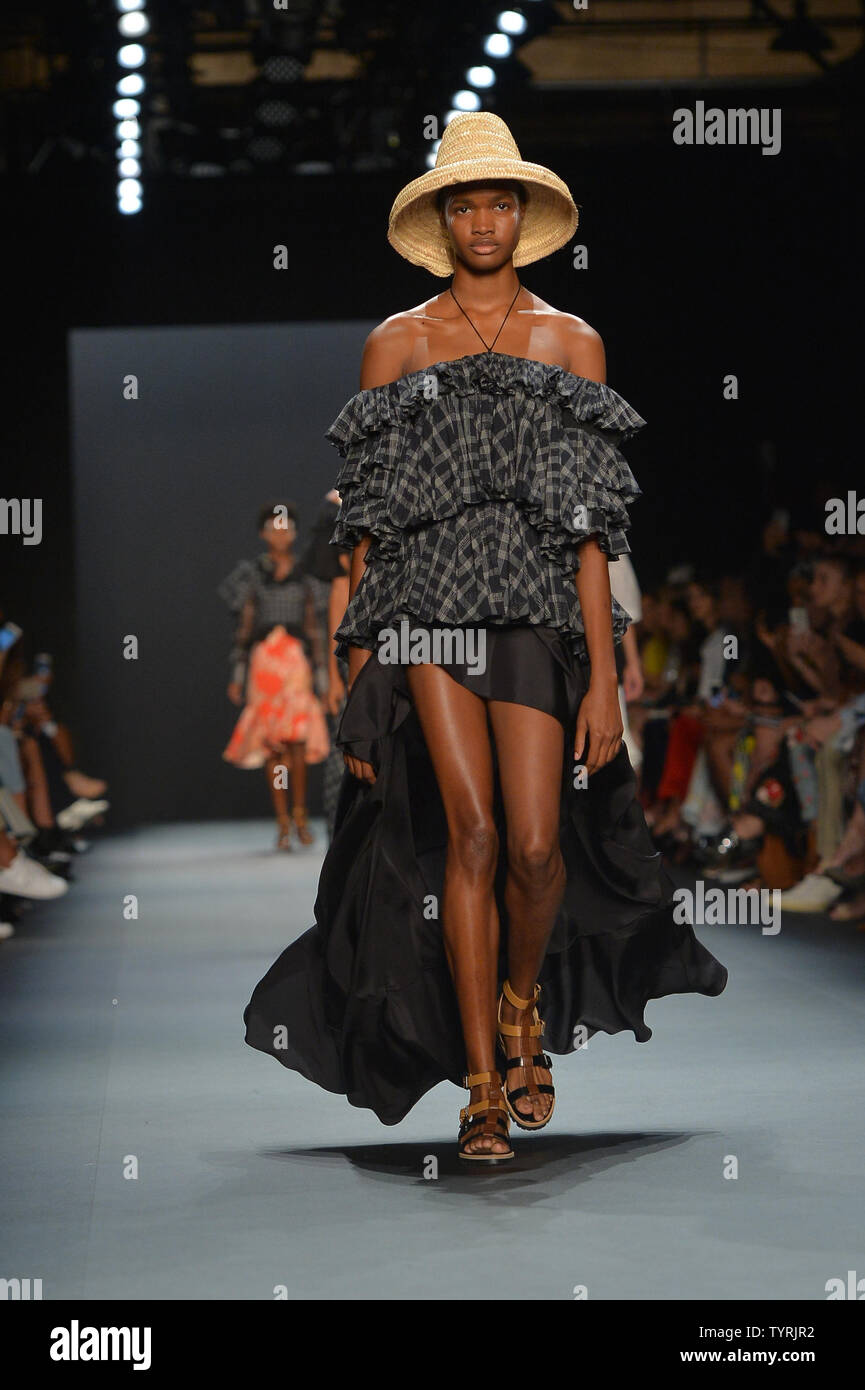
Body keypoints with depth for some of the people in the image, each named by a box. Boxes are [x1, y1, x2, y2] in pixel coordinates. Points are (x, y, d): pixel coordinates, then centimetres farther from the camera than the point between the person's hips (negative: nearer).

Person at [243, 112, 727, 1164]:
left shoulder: (571, 345, 11)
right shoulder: (396, 345, 10)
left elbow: (591, 531, 7)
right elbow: (368, 525, 9)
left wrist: (604, 677, 0)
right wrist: (357, 678, 4)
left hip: (539, 616, 1)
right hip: (426, 614, -1)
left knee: (538, 844, -10)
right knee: (470, 832, -13)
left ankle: (525, 1010, 22)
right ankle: (480, 1087, -3)